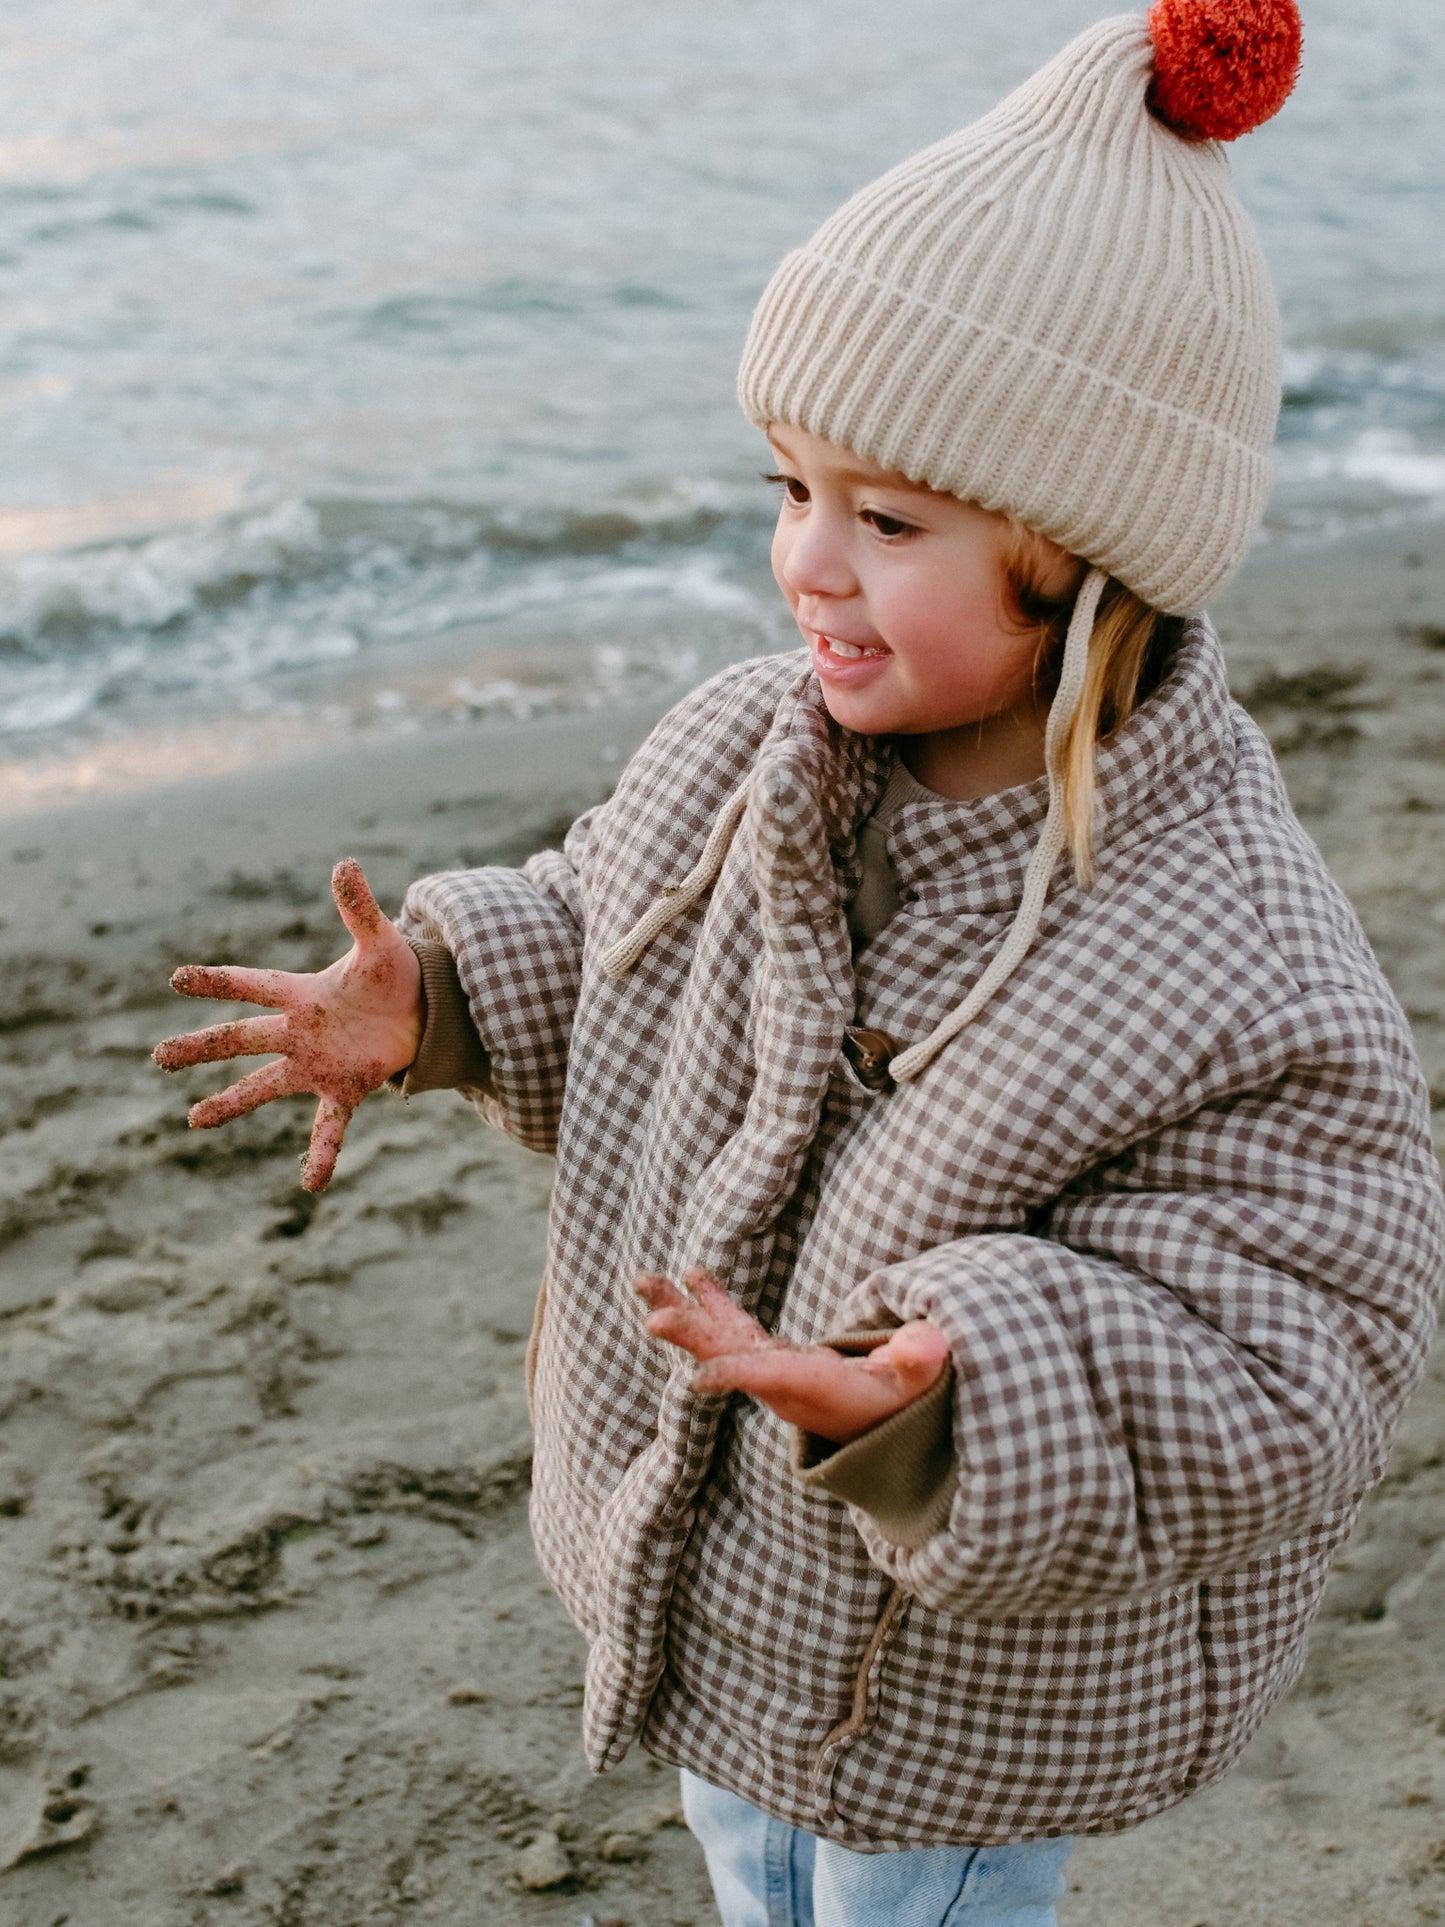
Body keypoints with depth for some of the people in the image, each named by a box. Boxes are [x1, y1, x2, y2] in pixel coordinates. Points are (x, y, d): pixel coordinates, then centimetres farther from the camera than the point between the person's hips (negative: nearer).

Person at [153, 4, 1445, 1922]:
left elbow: (1270, 1402, -31)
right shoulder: (747, 748, -14)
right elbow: (607, 927, 7)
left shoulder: (1245, 991, -34)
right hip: (714, 1565, 6)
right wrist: (431, 997, -12)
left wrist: (938, 1397, -47)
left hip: (967, 1684, -6)